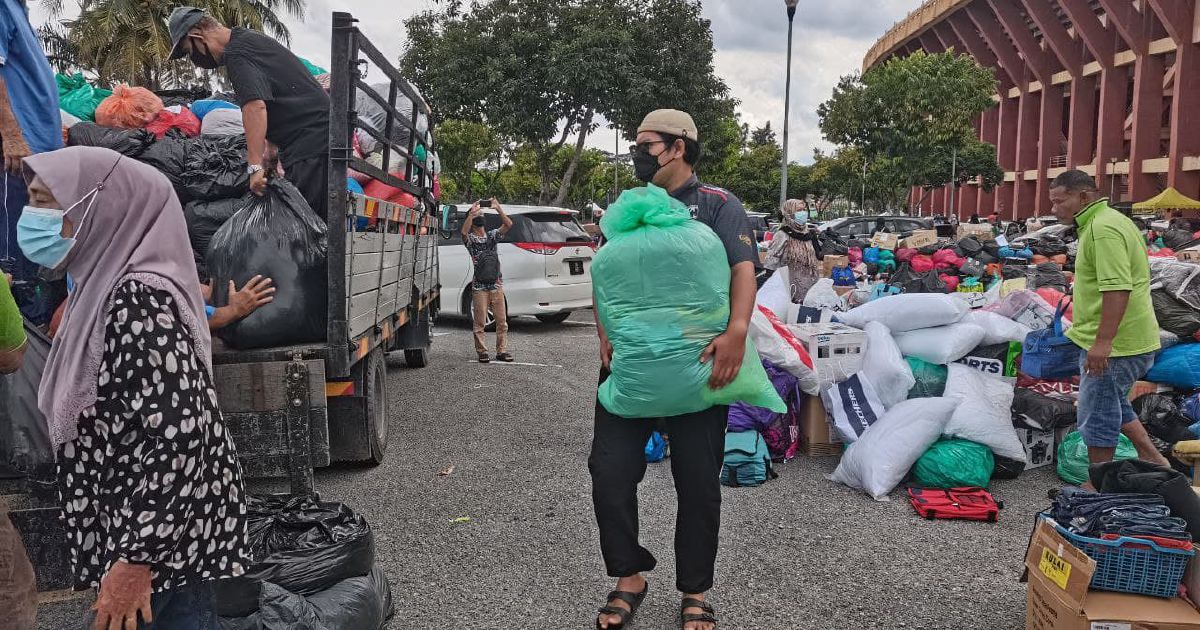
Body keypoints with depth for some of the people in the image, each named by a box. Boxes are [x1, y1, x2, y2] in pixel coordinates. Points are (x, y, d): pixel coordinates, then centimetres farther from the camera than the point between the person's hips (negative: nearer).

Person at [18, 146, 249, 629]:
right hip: (147, 522, 9)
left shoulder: (137, 301, -20)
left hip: (162, 533, -9)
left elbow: (180, 435, -26)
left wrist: (136, 559, -23)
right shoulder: (108, 290, 9)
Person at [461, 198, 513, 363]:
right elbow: (464, 232, -21)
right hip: (479, 286, -3)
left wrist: (497, 208, -9)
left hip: (497, 285, 4)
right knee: (480, 322, -1)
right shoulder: (470, 238, 4)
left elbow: (508, 224, 1)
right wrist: (472, 212, -25)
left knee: (502, 321, 4)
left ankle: (502, 351, 10)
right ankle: (482, 352, 7)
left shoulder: (492, 235, 14)